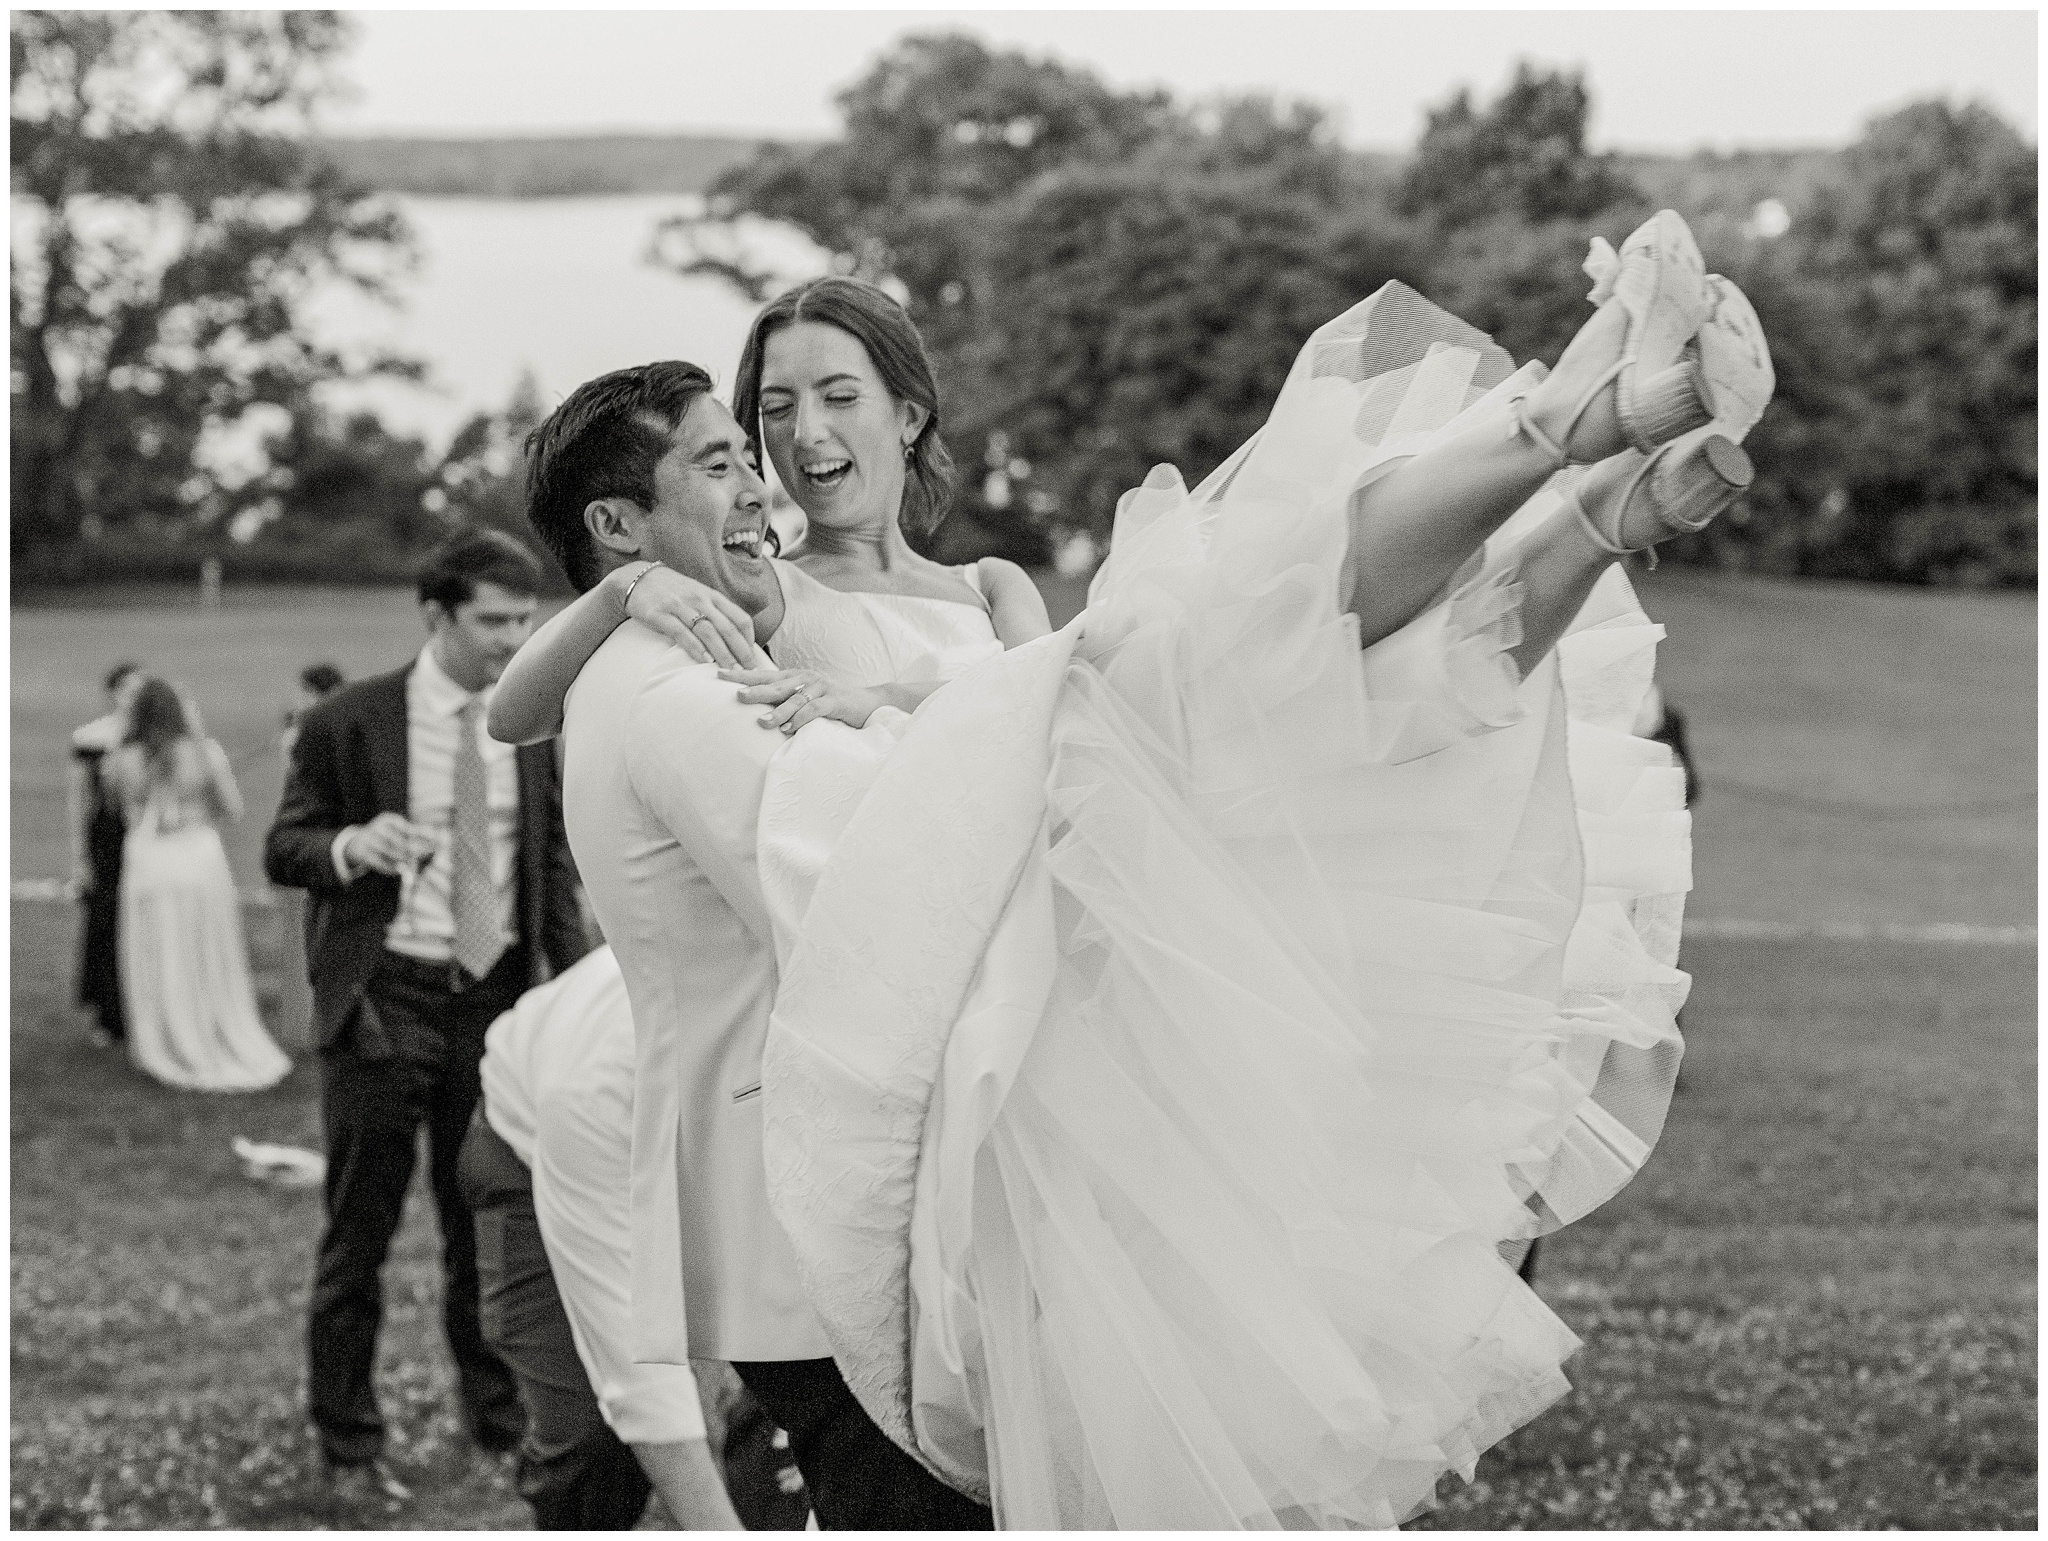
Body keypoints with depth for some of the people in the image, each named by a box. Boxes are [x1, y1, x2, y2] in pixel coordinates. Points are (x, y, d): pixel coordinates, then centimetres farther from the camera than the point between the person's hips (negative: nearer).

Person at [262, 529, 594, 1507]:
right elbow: (283, 849, -2)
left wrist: (582, 982, 1)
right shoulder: (348, 722, -6)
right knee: (361, 1229, 3)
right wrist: (349, 845, -24)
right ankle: (348, 1446, 14)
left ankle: (500, 1418, 26)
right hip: (384, 996, -3)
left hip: (497, 995, 3)